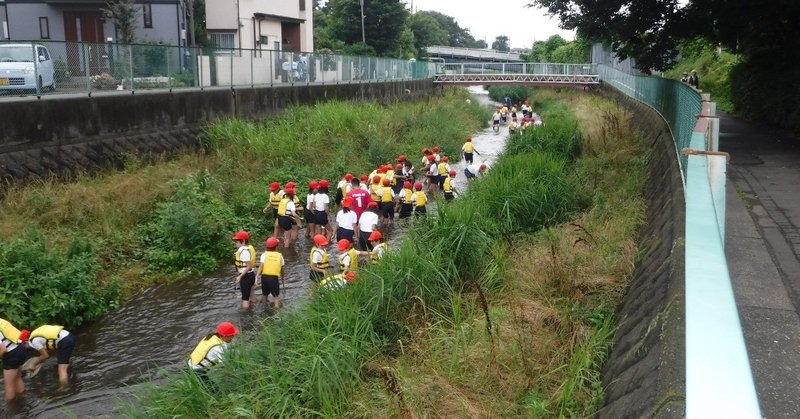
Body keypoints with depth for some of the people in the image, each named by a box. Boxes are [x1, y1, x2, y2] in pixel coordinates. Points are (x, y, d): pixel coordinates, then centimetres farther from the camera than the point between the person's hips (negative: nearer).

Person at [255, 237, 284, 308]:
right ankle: (276, 305, -2)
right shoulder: (279, 255, 4)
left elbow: (261, 266, -10)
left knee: (264, 294, 22)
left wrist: (256, 276, -15)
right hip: (274, 277, -2)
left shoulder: (264, 254, 3)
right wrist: (282, 276, 28)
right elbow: (282, 268, 9)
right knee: (276, 295, 9)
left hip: (264, 276, 2)